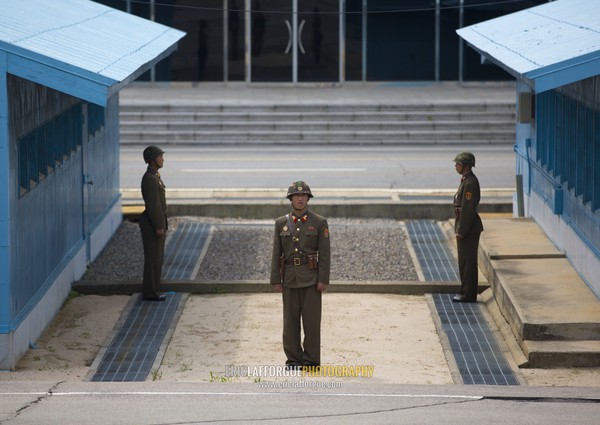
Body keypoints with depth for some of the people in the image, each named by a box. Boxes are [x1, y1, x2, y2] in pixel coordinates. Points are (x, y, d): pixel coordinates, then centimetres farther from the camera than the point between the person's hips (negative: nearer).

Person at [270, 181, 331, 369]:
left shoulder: (319, 223, 1)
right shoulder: (281, 223, 7)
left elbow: (325, 253, -3)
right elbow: (276, 253, 6)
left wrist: (323, 280, -10)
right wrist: (275, 280, 0)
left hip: (311, 277, -2)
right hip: (289, 278, 2)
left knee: (311, 319, -3)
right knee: (290, 320, 3)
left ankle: (311, 360, 3)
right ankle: (293, 359, 10)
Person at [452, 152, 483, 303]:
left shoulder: (470, 183, -19)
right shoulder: (466, 180, 14)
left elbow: (468, 209, -22)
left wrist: (461, 231, -21)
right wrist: (459, 229, 20)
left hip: (469, 228, -11)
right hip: (465, 227, 11)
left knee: (468, 262, -5)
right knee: (465, 262, 15)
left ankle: (467, 295, -2)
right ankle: (466, 292, 20)